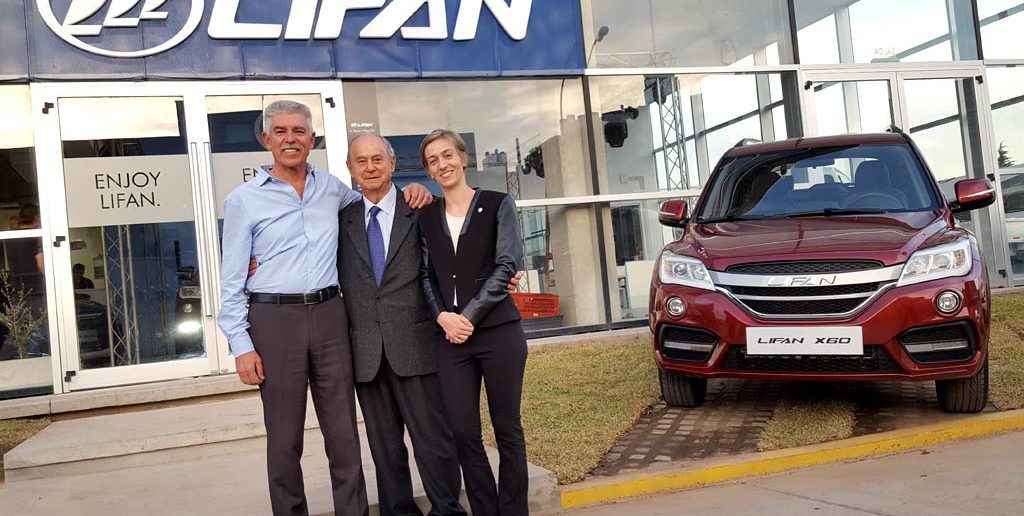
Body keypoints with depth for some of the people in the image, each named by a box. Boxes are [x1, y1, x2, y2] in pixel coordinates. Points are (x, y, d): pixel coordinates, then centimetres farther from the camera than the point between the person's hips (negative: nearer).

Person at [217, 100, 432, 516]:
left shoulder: (331, 188, 11)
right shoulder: (243, 200, 2)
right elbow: (232, 281, 1)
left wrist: (410, 191, 8)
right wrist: (242, 345, -7)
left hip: (329, 315, 3)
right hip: (275, 319, -2)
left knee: (343, 431, 7)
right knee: (284, 437, 6)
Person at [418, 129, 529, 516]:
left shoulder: (497, 205, 3)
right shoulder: (426, 217, 13)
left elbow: (507, 265, -5)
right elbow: (427, 276, 10)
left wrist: (470, 315, -12)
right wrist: (442, 317, -8)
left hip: (498, 331, -3)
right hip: (451, 337, 3)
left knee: (507, 429, 5)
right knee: (464, 434, 3)